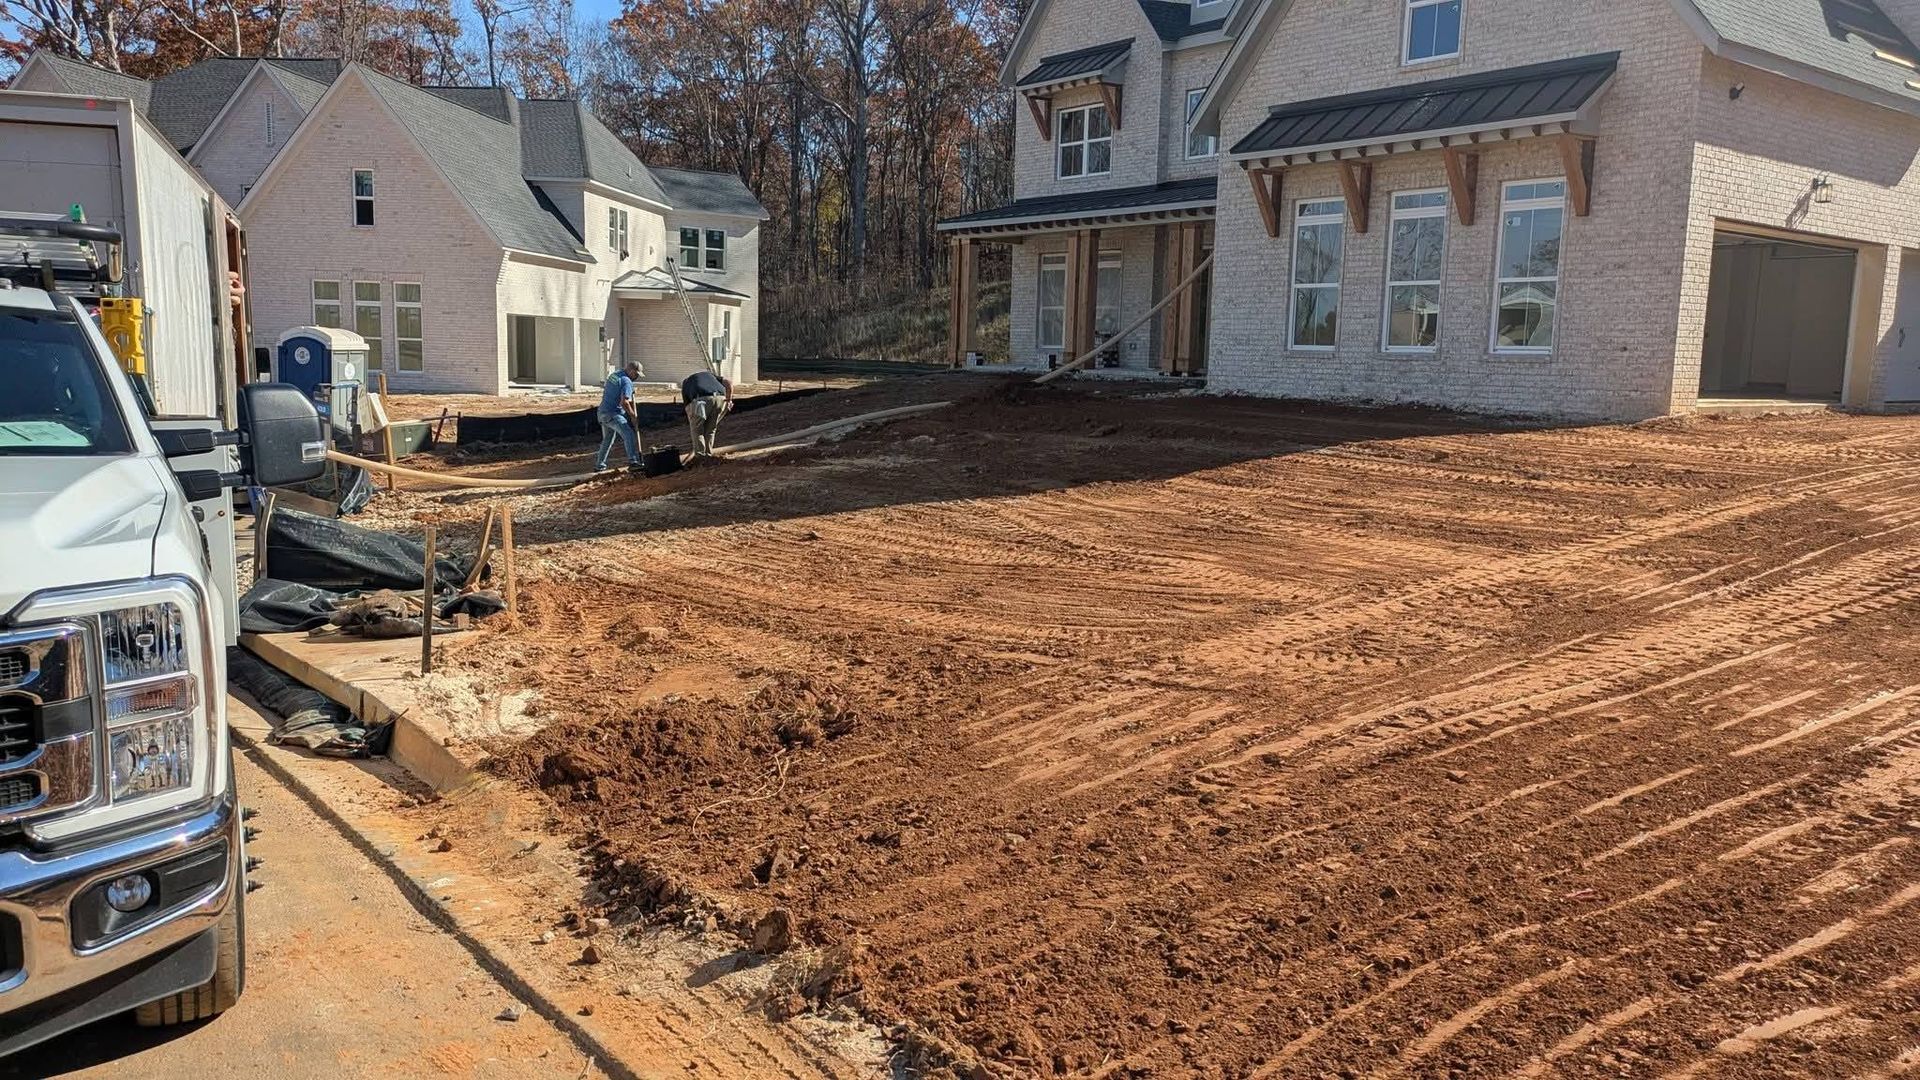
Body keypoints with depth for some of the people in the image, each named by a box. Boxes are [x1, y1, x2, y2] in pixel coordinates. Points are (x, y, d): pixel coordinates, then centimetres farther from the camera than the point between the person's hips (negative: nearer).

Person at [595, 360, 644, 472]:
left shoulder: (614, 375, 14)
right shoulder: (626, 381, -15)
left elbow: (603, 391, 27)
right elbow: (624, 402, -23)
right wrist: (633, 417, -14)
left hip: (603, 412, 10)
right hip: (613, 414, -10)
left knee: (607, 439, 20)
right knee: (629, 434, -18)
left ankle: (599, 465, 26)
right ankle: (633, 461, -30)